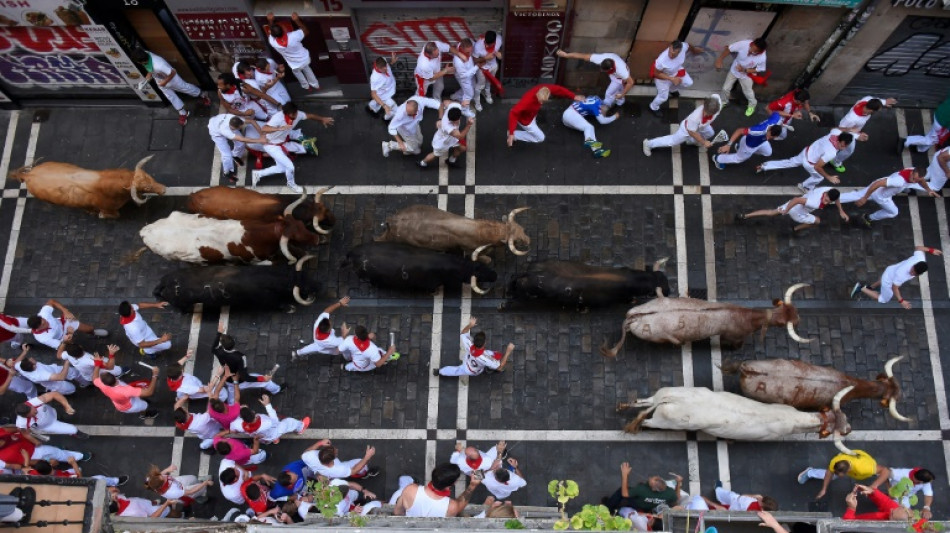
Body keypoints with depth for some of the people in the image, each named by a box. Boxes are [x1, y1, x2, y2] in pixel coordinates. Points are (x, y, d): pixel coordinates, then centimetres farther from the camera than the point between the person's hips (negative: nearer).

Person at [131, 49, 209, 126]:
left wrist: (165, 82, -23)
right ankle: (182, 113, 42)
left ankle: (203, 95, 47)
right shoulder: (144, 54, -27)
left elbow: (173, 72, -35)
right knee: (170, 96, 22)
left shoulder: (158, 66, -49)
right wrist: (150, 74, -8)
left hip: (171, 78, -6)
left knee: (184, 87, 20)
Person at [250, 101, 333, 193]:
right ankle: (291, 184, 21)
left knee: (281, 168, 17)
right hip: (271, 145, -8)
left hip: (282, 143, 8)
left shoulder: (297, 114, -18)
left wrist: (322, 119, 1)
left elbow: (309, 115, 3)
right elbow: (263, 129, -51)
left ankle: (258, 174, 32)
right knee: (290, 166, -12)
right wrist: (280, 128, -64)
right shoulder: (278, 118, -38)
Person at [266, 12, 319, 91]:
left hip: (294, 64, 0)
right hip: (304, 59, 0)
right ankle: (316, 85, 57)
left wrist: (270, 21, -6)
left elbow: (269, 33, -7)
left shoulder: (273, 42, -33)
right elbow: (306, 31, -20)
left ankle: (307, 87, 60)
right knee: (307, 70, 35)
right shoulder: (293, 36, -40)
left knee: (297, 72, 37)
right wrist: (297, 20, -23)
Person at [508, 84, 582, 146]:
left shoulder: (544, 89, -28)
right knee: (540, 138, 4)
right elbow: (513, 113, -46)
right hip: (525, 120, -8)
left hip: (531, 116, 8)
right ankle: (514, 134, 6)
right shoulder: (528, 100, -46)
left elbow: (559, 89, -10)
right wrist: (511, 134, -48)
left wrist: (574, 97, -8)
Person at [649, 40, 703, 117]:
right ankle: (653, 108, 43)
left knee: (688, 83, 20)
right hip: (662, 76, -5)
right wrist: (672, 79, -33)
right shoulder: (661, 60, -48)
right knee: (663, 97, 7)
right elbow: (656, 74, -27)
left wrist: (694, 49, 17)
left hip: (676, 70, 5)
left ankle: (671, 88, 51)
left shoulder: (683, 46, -36)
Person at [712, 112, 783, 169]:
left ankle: (740, 147, 49)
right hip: (749, 144, -6)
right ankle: (717, 158, 50)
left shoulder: (777, 118, -36)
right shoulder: (760, 130, -50)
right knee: (739, 158, 23)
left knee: (768, 153, 33)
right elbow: (739, 130, -42)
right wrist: (728, 145, -45)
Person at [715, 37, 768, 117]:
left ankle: (752, 105, 54)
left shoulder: (762, 58, -38)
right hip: (734, 70, 2)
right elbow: (728, 49, -23)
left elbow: (759, 70, -19)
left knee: (747, 91, 20)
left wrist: (745, 70, -31)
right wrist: (719, 60, -26)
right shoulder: (743, 44, -38)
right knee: (725, 88, 17)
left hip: (747, 75, -2)